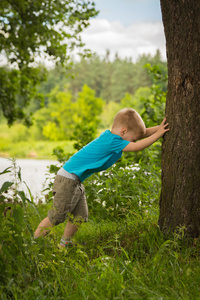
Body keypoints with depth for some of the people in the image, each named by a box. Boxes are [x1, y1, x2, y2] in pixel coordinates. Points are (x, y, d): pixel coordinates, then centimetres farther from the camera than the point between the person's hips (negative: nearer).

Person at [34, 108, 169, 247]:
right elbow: (137, 147, -24)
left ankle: (65, 244, 23)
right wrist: (158, 134, -17)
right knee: (56, 217, -6)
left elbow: (141, 134, 14)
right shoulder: (112, 141, -21)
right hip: (67, 180, -10)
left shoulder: (110, 136, 7)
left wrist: (159, 128, 5)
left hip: (76, 182, 10)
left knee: (79, 217, 11)